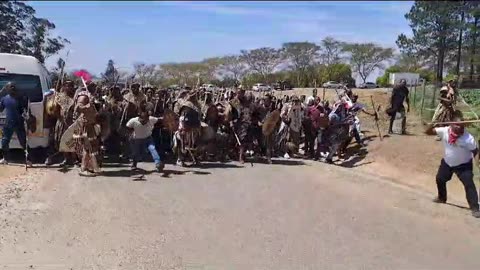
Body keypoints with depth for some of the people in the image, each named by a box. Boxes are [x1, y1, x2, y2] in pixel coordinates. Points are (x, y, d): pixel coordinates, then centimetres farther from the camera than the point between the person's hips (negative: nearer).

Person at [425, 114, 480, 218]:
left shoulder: (468, 138, -29)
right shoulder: (444, 131, -21)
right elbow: (428, 132, -16)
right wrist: (432, 125, -34)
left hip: (463, 165, -5)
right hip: (447, 162, 5)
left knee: (469, 184, -14)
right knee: (440, 179, 19)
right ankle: (442, 198, 45)